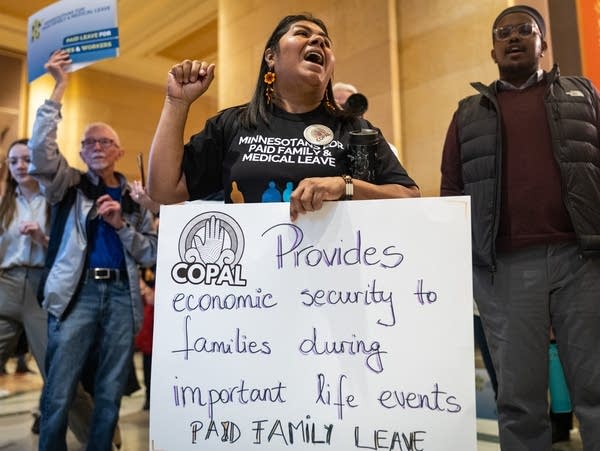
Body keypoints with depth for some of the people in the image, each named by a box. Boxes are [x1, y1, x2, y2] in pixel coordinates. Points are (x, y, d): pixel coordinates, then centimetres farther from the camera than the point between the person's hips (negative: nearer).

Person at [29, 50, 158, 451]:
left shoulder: (134, 199, 14)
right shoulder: (69, 185, 10)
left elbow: (152, 255, 9)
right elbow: (41, 150, -10)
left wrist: (122, 225, -6)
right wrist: (59, 89, -11)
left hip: (121, 296, 2)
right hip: (77, 292, -2)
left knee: (111, 394, 8)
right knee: (59, 395, -4)